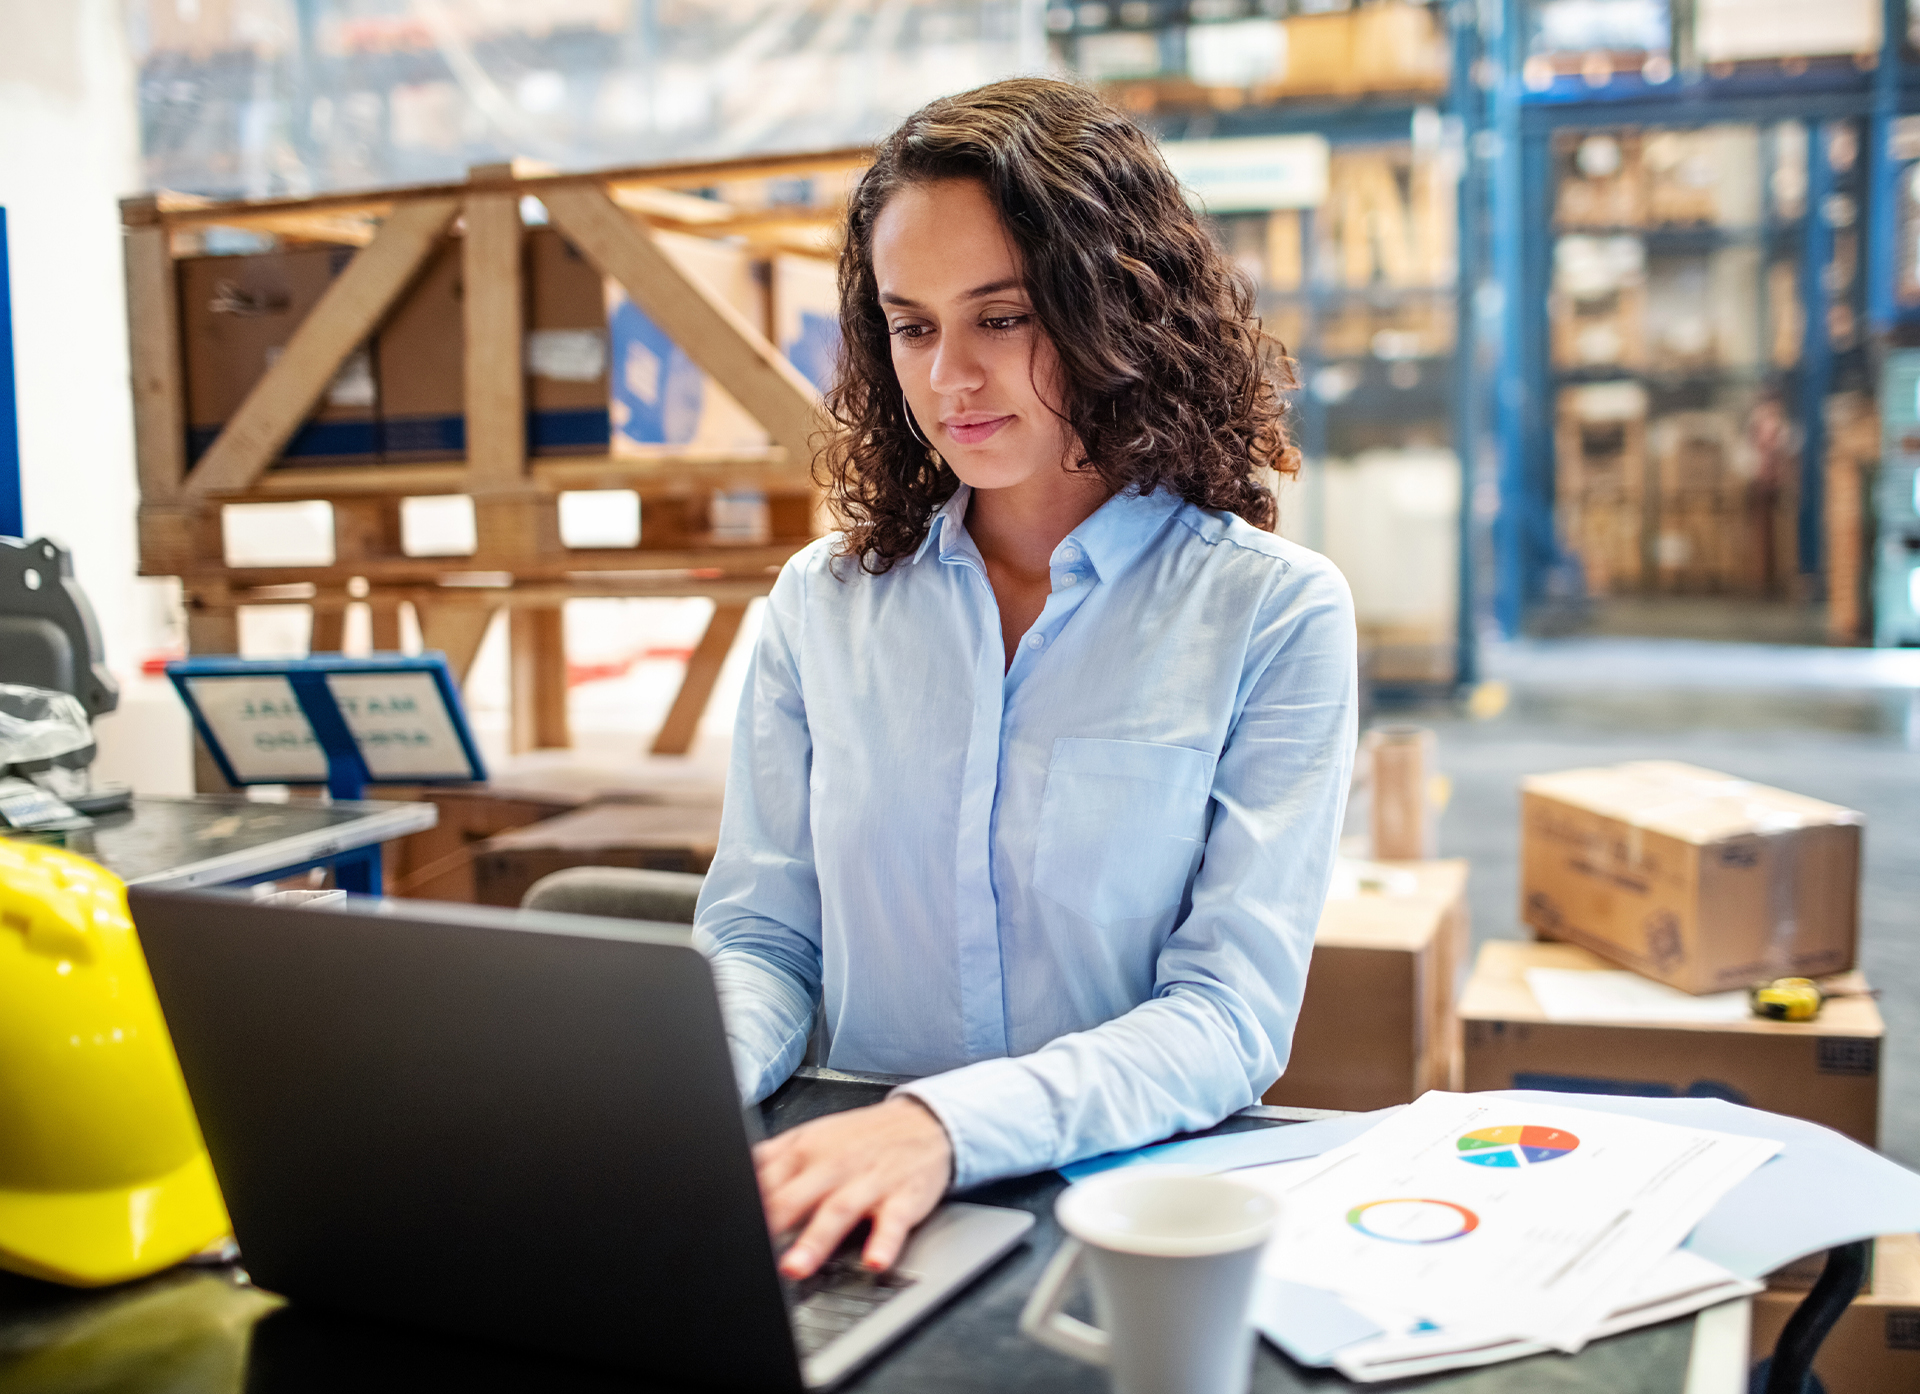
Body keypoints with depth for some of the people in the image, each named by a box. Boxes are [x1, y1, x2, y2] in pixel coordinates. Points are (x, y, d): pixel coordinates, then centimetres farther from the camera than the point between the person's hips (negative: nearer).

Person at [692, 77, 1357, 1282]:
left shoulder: (1272, 615, -6)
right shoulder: (824, 601, 4)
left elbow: (1232, 1015, -13)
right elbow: (760, 937, 5)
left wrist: (945, 1125, -29)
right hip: (852, 1220, 1)